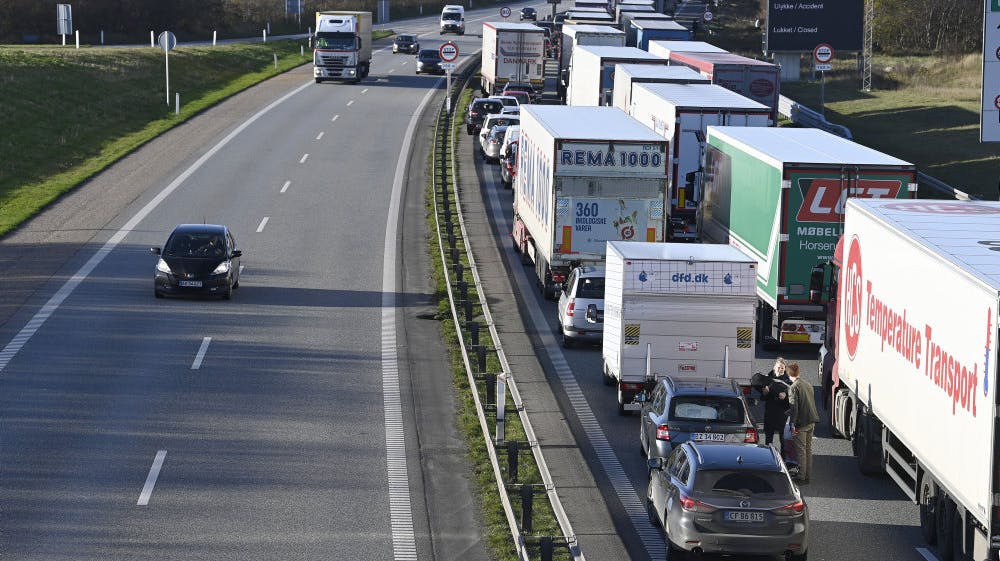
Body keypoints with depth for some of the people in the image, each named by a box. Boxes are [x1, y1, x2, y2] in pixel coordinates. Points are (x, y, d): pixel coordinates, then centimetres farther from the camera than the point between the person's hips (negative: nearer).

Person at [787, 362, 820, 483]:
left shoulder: (794, 387, -13)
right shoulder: (808, 385, 11)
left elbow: (794, 407, -18)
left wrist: (793, 424, -17)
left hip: (801, 423, -7)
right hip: (811, 421, 7)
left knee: (801, 450, -2)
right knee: (808, 449, 13)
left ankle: (801, 477, -1)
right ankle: (808, 475, 18)